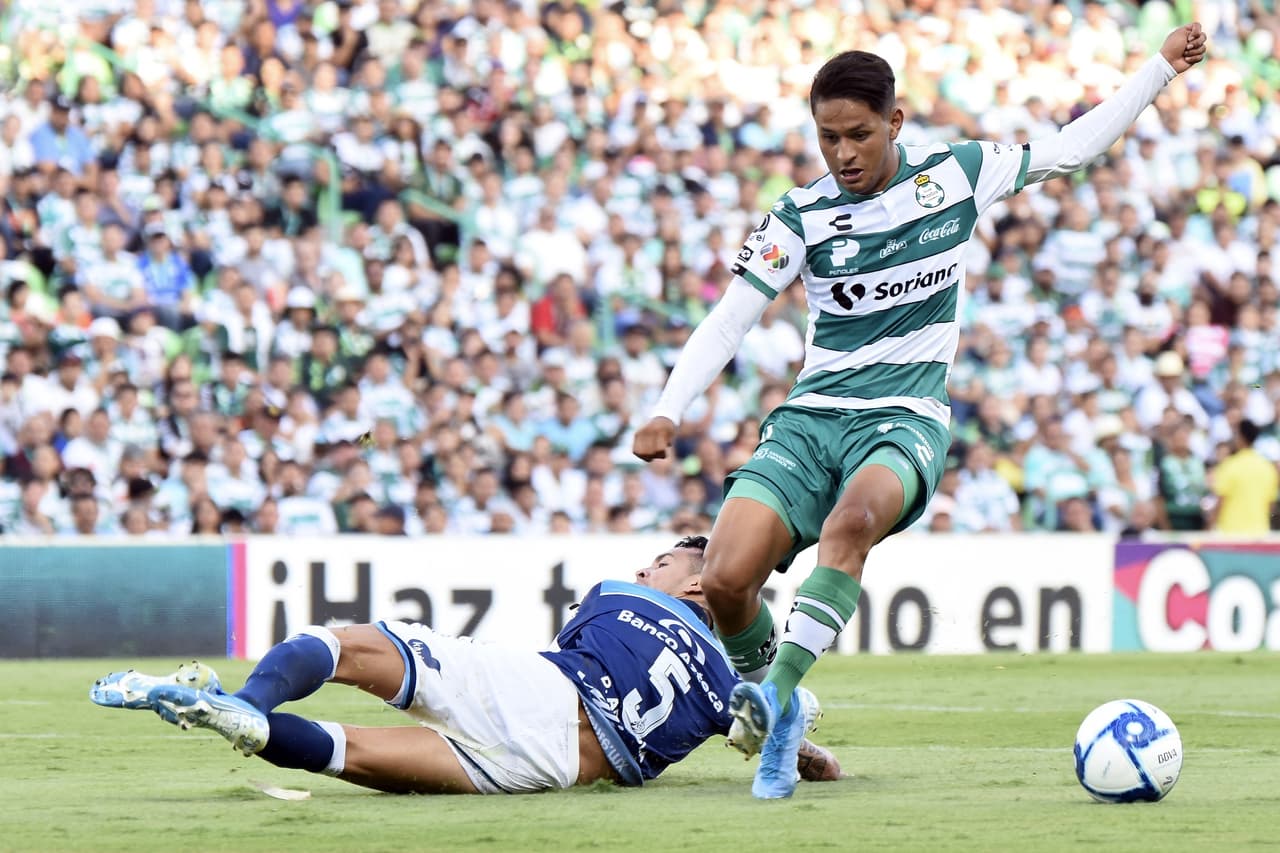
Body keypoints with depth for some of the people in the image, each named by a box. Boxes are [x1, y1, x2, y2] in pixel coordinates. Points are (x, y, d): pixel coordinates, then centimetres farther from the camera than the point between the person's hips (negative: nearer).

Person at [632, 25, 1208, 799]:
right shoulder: (801, 217, 2)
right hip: (810, 415, 1)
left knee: (853, 518, -38)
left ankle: (776, 696, -41)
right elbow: (729, 321, 1)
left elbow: (1070, 150, 17)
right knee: (726, 580, -20)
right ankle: (766, 701, 9)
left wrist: (1161, 69, 18)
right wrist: (669, 412, -12)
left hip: (905, 417, -1)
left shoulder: (957, 174, 5)